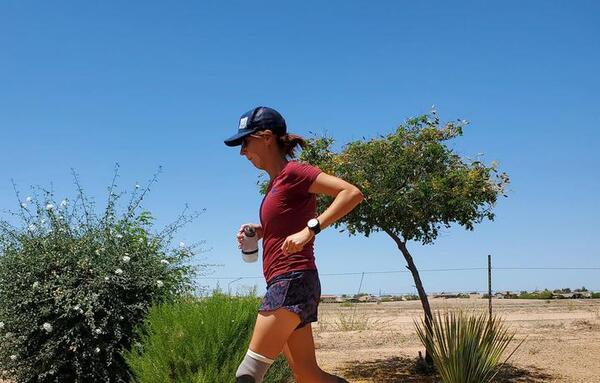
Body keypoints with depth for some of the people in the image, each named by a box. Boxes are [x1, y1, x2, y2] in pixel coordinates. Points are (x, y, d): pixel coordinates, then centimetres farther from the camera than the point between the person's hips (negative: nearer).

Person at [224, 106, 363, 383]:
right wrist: (259, 230, 13)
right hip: (282, 284, 10)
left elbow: (352, 193, -17)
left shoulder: (293, 172, -8)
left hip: (293, 282, -10)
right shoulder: (276, 182, 18)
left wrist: (310, 230, -25)